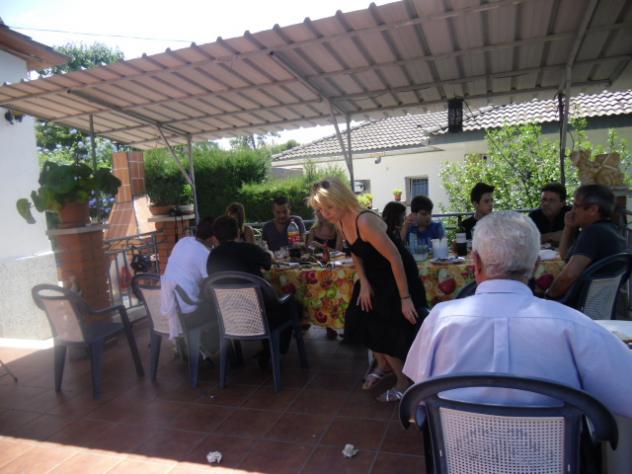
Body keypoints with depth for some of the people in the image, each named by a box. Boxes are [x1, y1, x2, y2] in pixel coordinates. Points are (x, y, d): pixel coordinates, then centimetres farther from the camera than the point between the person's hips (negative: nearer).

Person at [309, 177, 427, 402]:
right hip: (374, 275, 8)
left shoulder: (365, 222, -32)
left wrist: (405, 298, -25)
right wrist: (363, 284, -4)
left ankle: (404, 381, 19)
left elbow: (395, 258, -30)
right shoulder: (340, 222, -6)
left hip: (398, 275, -8)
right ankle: (383, 364, 35)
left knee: (386, 330, -4)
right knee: (360, 320, 11)